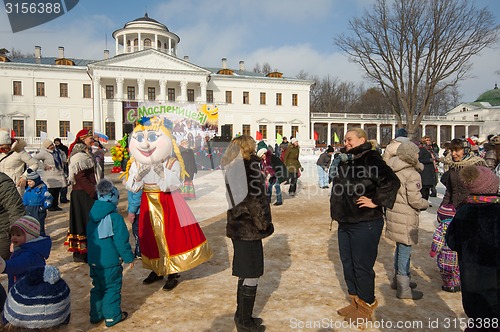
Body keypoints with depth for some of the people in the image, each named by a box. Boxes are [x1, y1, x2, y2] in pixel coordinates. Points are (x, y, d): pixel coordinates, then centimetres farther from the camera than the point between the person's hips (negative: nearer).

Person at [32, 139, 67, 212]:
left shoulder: (57, 151, 10)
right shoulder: (44, 153, -11)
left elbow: (63, 154, 32)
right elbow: (34, 159, -18)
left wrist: (63, 161, 18)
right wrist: (44, 165, -16)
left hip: (59, 175, 6)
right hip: (50, 177, -6)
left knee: (57, 192, 9)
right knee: (51, 192, -6)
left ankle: (56, 205, 17)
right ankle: (51, 206, 3)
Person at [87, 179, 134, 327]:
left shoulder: (92, 215, 4)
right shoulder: (115, 217, -19)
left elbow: (89, 237, 15)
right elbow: (121, 241, -17)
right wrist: (129, 258, -6)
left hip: (93, 260, 7)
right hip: (110, 261, -7)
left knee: (97, 287, 20)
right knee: (112, 288, 7)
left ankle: (96, 315, 30)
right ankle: (112, 316, 15)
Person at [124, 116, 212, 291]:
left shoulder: (172, 163, -14)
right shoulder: (136, 164, -1)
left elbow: (171, 186, -20)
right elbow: (131, 187, -4)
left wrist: (162, 173, -33)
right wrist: (138, 175, -22)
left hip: (168, 203, -4)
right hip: (148, 204, 4)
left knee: (171, 235, -1)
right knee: (150, 236, 12)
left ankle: (173, 273, 15)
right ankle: (157, 270, 30)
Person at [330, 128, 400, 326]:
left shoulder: (370, 159, -14)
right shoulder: (345, 160, 12)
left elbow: (391, 182, -25)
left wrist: (376, 202, -19)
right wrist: (337, 211, 19)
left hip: (365, 224, -9)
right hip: (345, 222, 9)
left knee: (362, 266, 2)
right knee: (347, 263, 17)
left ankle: (367, 306, 22)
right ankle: (355, 300, 34)